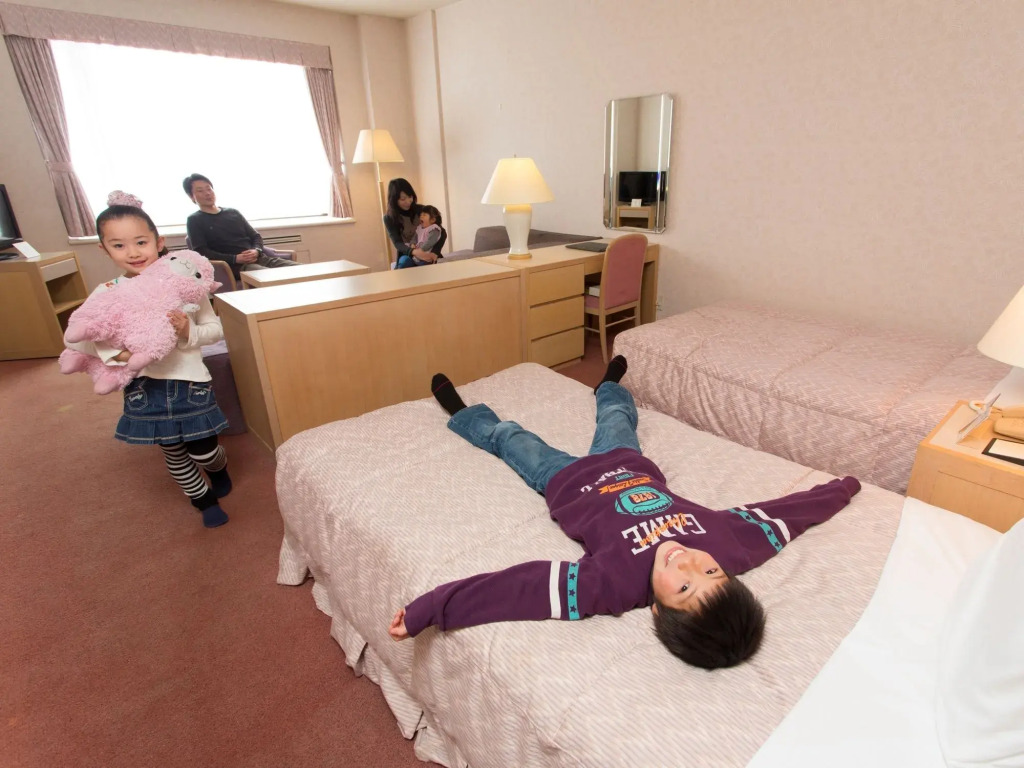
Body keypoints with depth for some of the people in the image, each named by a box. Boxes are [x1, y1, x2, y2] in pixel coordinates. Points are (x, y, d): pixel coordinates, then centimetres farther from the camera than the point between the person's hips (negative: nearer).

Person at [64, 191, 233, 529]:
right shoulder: (106, 293, -4)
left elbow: (216, 330, -4)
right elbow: (75, 339, -4)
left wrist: (189, 331, -24)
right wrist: (114, 353, -21)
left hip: (189, 381, -2)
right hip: (144, 386, 2)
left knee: (203, 451, 7)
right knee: (173, 453, 16)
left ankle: (220, 468, 44)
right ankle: (204, 499, 40)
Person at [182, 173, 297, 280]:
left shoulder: (233, 213, 26)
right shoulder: (194, 220, 12)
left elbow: (256, 236, 24)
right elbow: (201, 252, 0)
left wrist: (256, 250, -1)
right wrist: (235, 259, -13)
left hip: (261, 258, 5)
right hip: (236, 266, -5)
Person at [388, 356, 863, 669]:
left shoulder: (620, 582, -45)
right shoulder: (730, 544, -34)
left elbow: (524, 587, -48)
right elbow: (779, 514, -18)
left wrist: (427, 611, -46)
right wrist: (843, 487, 0)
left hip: (567, 481, -4)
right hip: (630, 465, 4)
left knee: (510, 437, 21)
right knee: (617, 417, 33)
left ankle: (465, 416, 53)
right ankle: (609, 387, 70)